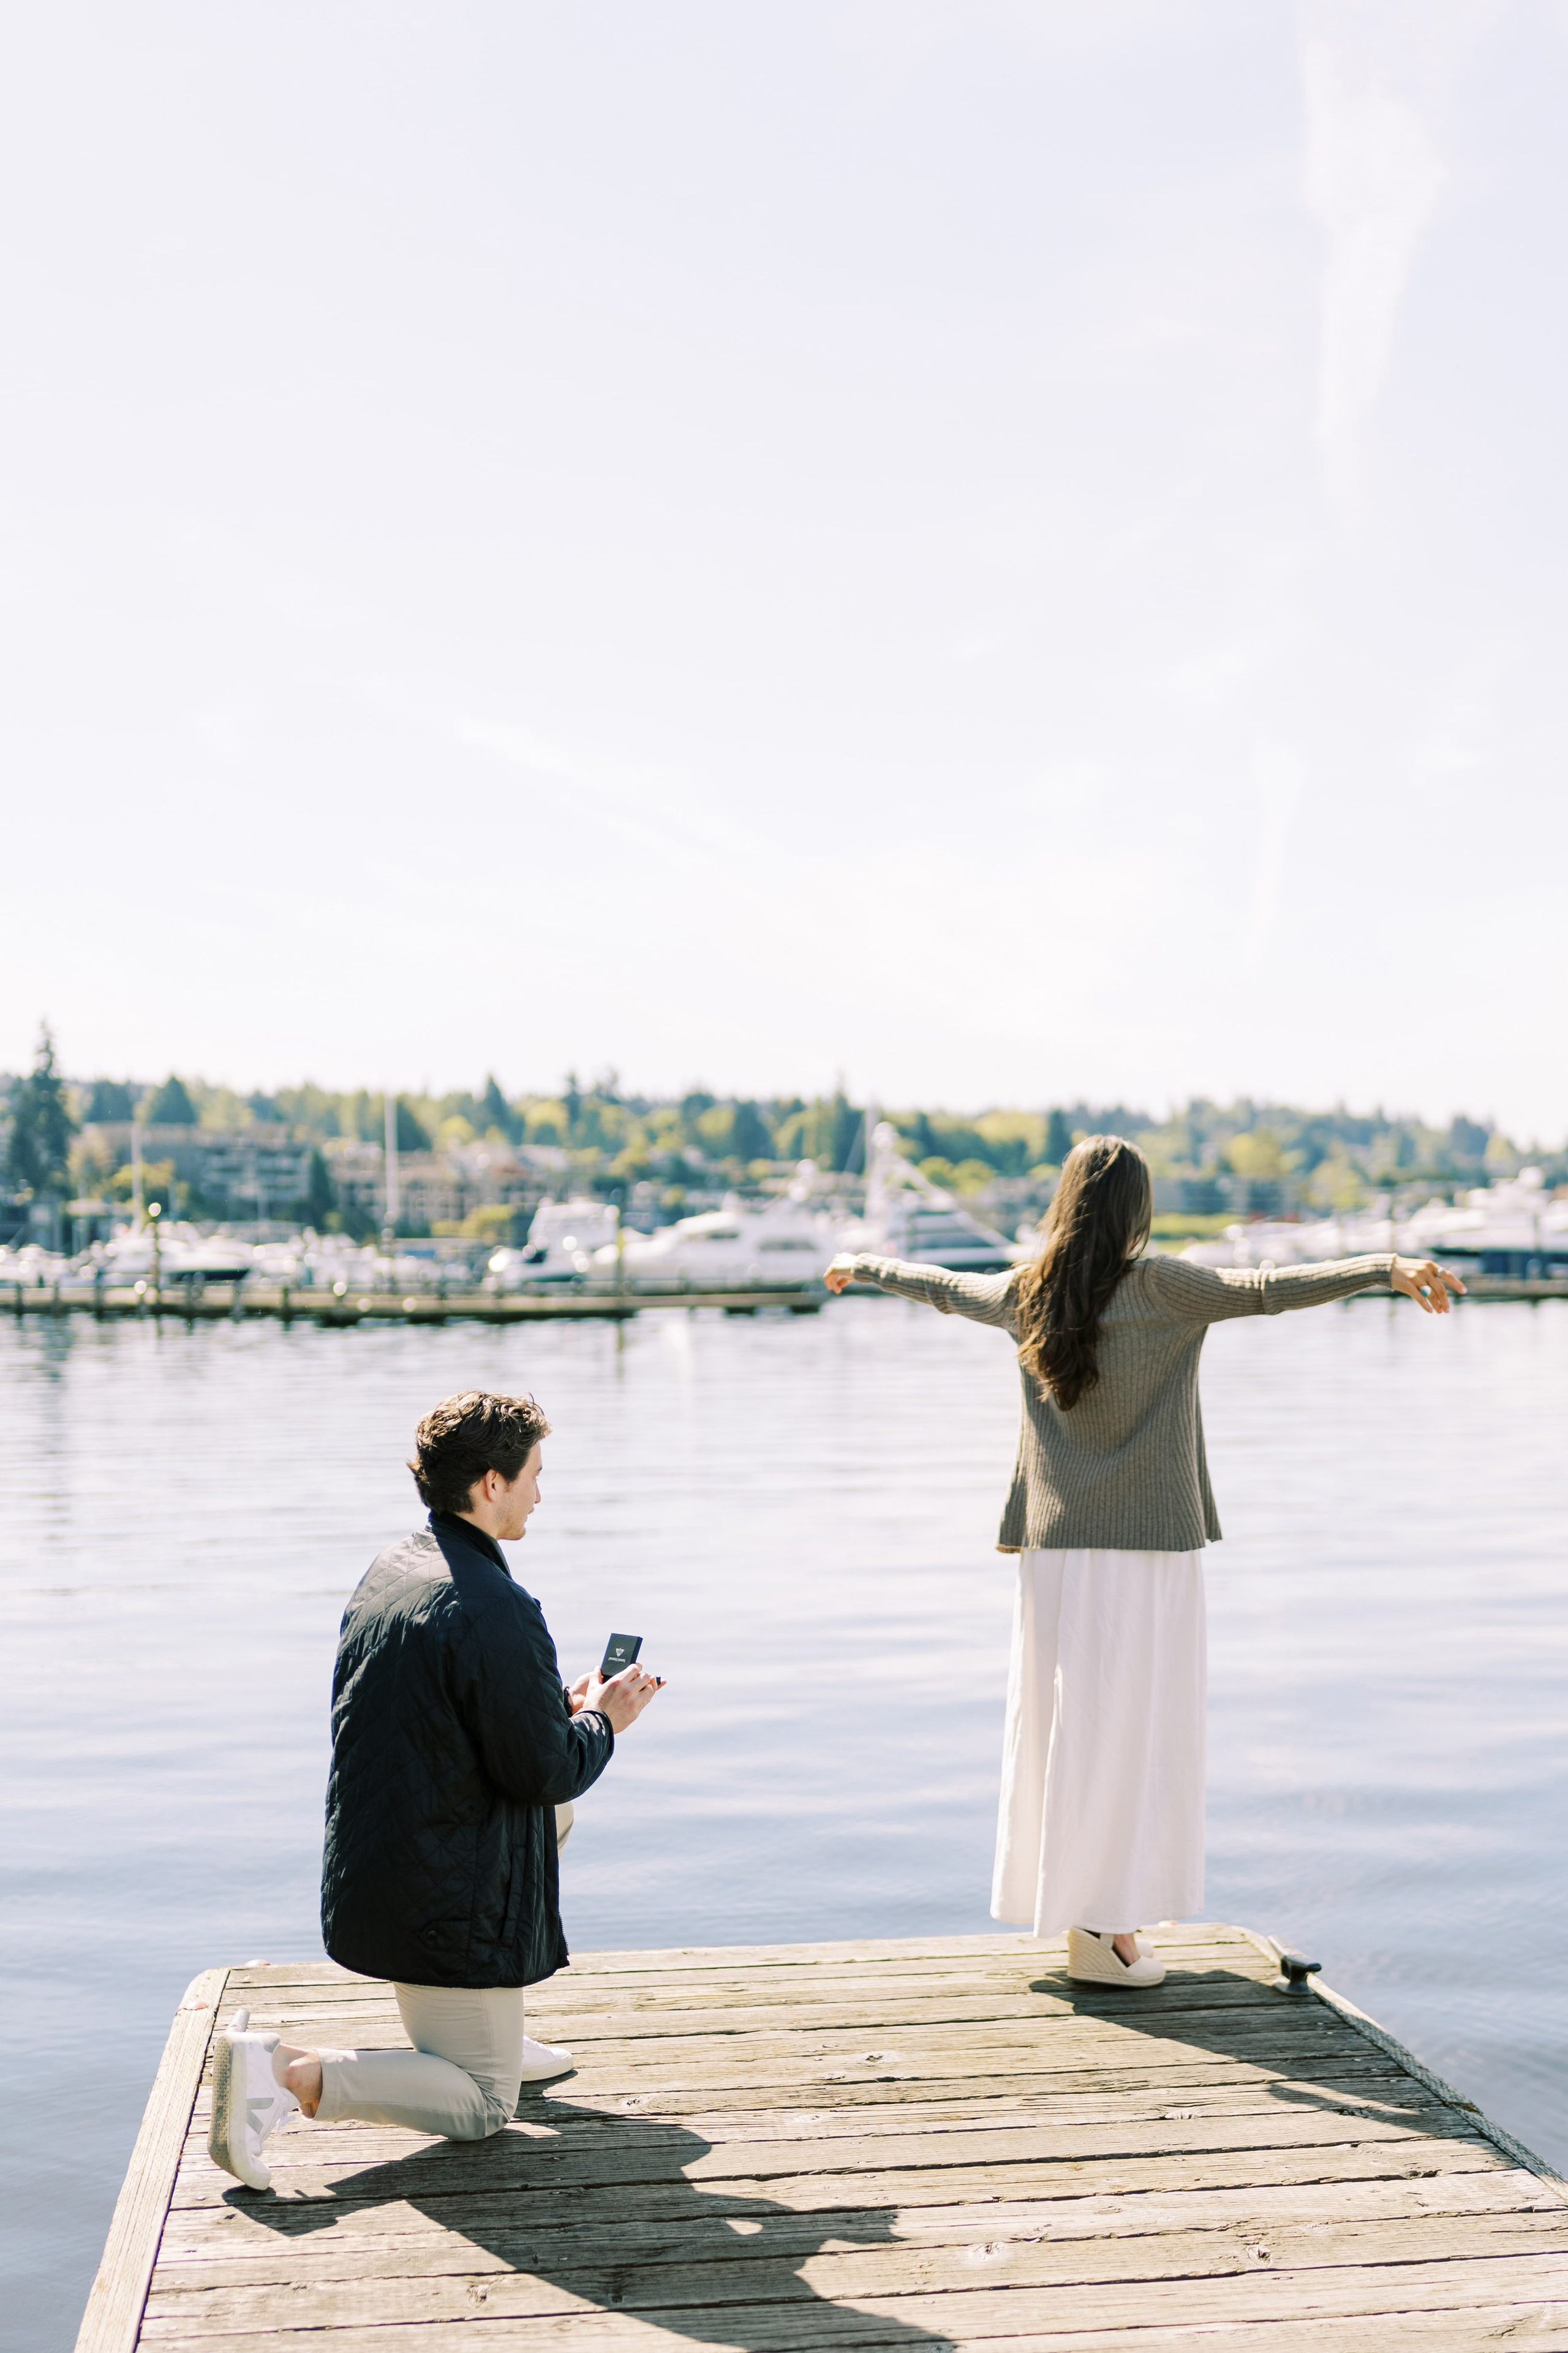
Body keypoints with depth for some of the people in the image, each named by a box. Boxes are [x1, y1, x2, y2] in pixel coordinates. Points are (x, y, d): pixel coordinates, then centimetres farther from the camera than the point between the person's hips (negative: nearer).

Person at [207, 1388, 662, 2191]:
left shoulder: (389, 1568, 4)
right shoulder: (497, 1611, -25)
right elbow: (542, 1771, -20)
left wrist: (562, 1701, 14)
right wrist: (601, 1721, -1)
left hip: (367, 1867, 9)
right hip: (447, 1900, -9)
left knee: (558, 1815, 30)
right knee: (481, 2106, 6)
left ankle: (490, 2036, 31)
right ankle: (288, 2075, -11)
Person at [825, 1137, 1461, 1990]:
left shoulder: (1025, 1294, 6)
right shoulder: (1161, 1289, -10)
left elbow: (939, 1286, 23)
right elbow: (1267, 1288, -21)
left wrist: (862, 1266, 41)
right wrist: (1388, 1267, -27)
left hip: (1053, 1549, 5)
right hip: (1148, 1546, -5)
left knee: (1061, 1725, 13)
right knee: (1130, 1731, 0)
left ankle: (1077, 1910, 25)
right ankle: (1104, 1928, 2)